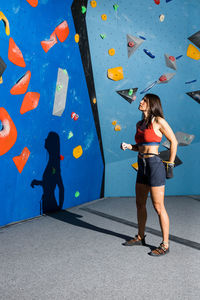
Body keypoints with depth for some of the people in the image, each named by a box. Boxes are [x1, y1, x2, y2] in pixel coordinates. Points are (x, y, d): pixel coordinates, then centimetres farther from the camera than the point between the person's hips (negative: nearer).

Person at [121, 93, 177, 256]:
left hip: (155, 165, -8)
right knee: (140, 204, 16)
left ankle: (165, 245, 12)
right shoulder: (139, 124, 13)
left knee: (158, 207, -1)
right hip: (142, 167, 8)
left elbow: (174, 141, -5)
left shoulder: (158, 121, -9)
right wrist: (128, 146, 2)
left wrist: (170, 164, -5)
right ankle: (140, 237, 33)